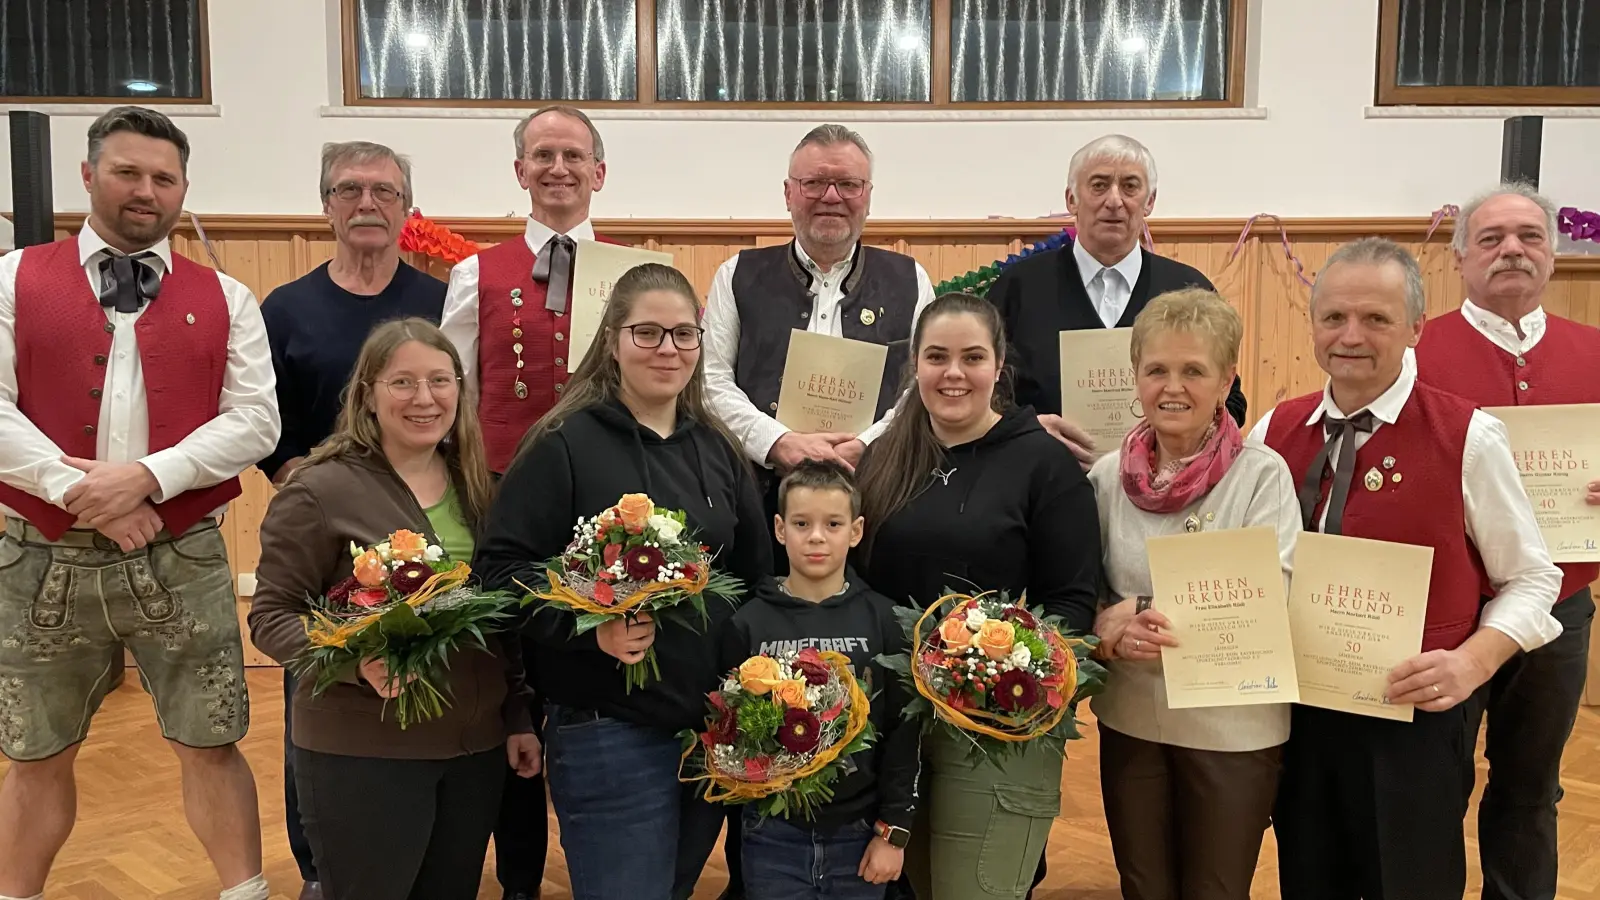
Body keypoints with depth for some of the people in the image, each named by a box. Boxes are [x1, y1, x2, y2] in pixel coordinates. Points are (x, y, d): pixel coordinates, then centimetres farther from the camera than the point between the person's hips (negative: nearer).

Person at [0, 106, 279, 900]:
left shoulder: (224, 299, 6)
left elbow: (254, 421, -3)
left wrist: (149, 477, -16)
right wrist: (80, 488, -16)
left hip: (182, 560, 0)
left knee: (209, 745, 5)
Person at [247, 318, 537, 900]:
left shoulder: (476, 487, 7)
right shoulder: (321, 490, -10)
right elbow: (270, 615, -10)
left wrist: (519, 719, 12)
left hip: (477, 747, 5)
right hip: (361, 753, -5)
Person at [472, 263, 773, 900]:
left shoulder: (718, 450, 9)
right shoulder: (565, 443, -9)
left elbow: (757, 573, 14)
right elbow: (502, 567, -14)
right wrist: (589, 627, -27)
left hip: (717, 728, 6)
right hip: (607, 733, -6)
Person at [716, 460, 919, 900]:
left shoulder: (881, 618, -2)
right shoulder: (749, 623, -3)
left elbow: (904, 729, -1)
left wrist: (894, 829, -2)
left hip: (860, 832, 0)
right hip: (774, 836, 0)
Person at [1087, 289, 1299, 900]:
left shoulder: (1262, 475, -11)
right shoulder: (1108, 476, -1)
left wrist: (1143, 612, -22)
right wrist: (1111, 631, -17)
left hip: (1233, 727, -3)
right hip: (1130, 718, 3)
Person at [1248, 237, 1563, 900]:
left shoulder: (1469, 437, -11)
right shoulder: (1274, 431, 1)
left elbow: (1531, 579, -3)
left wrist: (1470, 663, -19)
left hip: (1415, 717, -3)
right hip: (1296, 710, 4)